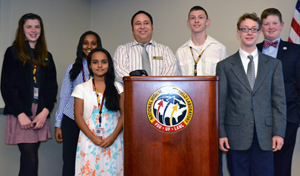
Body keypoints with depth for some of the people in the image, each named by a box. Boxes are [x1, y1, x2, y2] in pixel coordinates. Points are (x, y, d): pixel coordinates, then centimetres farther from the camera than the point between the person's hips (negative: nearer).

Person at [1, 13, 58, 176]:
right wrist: (20, 114, -11)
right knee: (30, 160, -10)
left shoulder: (46, 56, 16)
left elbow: (52, 87, 10)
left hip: (41, 114, 4)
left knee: (28, 160, 5)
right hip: (20, 113, -4)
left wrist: (45, 112, -5)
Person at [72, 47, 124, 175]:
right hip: (89, 140, 0)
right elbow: (78, 116, 1)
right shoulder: (82, 88, 5)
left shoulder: (118, 87, 6)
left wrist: (113, 136, -11)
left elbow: (124, 113, 2)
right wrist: (93, 138, -10)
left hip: (113, 140, 0)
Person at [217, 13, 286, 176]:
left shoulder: (273, 64, 11)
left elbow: (279, 100, 7)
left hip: (265, 136, 1)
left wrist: (279, 132, 0)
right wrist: (221, 134, -2)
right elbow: (220, 102, 3)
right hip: (236, 135, -1)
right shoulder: (225, 66, 5)